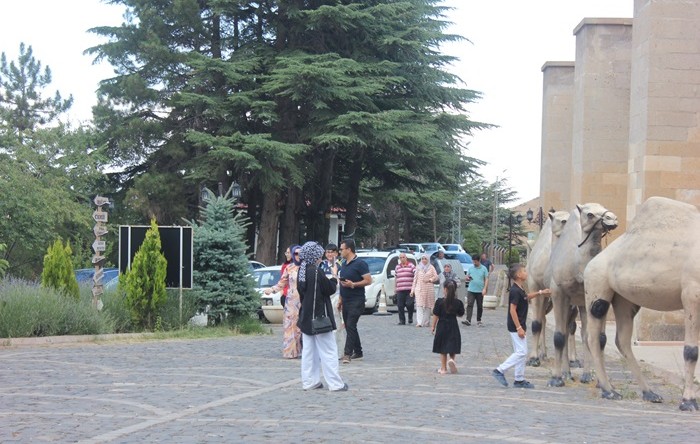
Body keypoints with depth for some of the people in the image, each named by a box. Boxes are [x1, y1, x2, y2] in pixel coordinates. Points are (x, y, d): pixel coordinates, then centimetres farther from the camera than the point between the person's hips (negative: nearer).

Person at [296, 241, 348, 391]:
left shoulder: (302, 272, 5)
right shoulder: (317, 272, -19)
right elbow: (330, 289, -14)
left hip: (306, 316, 8)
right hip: (320, 316, -8)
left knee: (309, 350, 12)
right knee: (328, 351, -1)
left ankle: (309, 381, 14)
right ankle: (335, 384, 1)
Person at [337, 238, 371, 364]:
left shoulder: (360, 264, -10)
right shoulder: (344, 264, 16)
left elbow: (368, 281, -14)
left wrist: (352, 284, -22)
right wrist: (340, 299, 21)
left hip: (356, 301, -9)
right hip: (346, 301, 9)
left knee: (350, 326, -14)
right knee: (349, 327, 12)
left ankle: (347, 354, -18)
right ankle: (358, 352, 21)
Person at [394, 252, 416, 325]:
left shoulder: (411, 266, 3)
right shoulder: (397, 267, 16)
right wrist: (395, 288, 18)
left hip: (409, 289, -4)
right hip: (400, 290, 4)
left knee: (409, 304, -13)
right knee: (400, 306, 0)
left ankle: (410, 317, 13)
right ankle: (402, 320, 8)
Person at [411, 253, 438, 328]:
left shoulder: (431, 268, 7)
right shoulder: (418, 268, 10)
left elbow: (436, 277, 7)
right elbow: (415, 279, 11)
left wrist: (430, 280, -12)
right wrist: (413, 289, 7)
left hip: (428, 289, 0)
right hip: (419, 289, 0)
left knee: (427, 306, 2)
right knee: (419, 305, -12)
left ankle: (426, 322, 9)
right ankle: (419, 322, -20)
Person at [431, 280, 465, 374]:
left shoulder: (439, 302, -12)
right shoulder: (458, 303, -7)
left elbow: (435, 316, -9)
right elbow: (460, 315, 4)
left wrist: (433, 327, 1)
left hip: (442, 326, -1)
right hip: (453, 327, 1)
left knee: (442, 350, 10)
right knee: (452, 348, 13)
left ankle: (443, 368, 14)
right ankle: (452, 359, -15)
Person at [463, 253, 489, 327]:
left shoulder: (483, 269, 1)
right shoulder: (471, 268, 7)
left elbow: (486, 279, 1)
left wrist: (484, 288, -10)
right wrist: (468, 278, -9)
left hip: (480, 291, -1)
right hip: (471, 290, 1)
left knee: (480, 306, 8)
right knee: (469, 304, -11)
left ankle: (479, 321, 20)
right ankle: (468, 320, -17)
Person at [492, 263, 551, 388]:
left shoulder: (519, 290, 11)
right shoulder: (515, 291, -19)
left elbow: (526, 297, 34)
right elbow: (512, 310, -23)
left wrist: (540, 292, 32)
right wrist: (519, 328, -23)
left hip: (518, 326, 10)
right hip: (516, 326, -10)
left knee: (522, 353, 11)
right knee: (521, 352, -9)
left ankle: (519, 380, 15)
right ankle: (500, 370, -5)